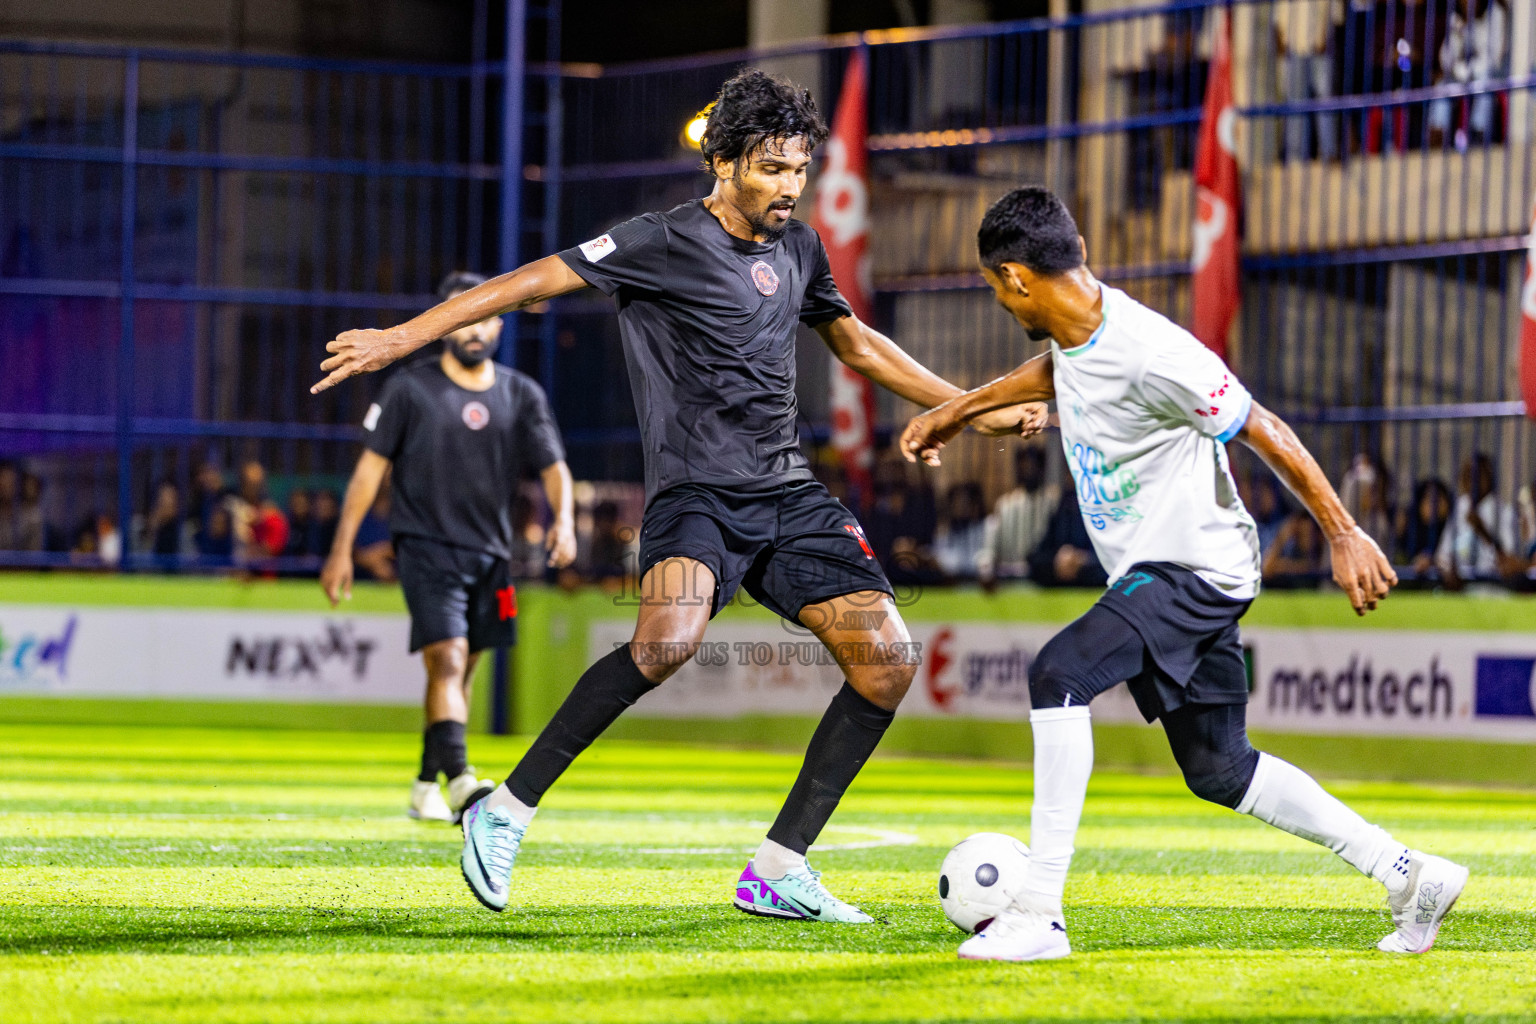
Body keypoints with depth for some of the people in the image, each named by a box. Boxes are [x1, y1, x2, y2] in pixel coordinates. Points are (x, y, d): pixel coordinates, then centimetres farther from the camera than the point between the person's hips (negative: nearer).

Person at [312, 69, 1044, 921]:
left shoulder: (797, 247, 14)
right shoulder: (666, 242, -7)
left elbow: (856, 344, 29)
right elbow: (532, 282, -9)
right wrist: (401, 338, -16)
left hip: (789, 496, 7)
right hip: (697, 494, -7)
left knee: (887, 659, -5)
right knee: (669, 640, -34)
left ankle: (777, 872, 2)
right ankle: (506, 812, -19)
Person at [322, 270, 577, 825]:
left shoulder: (521, 395, 8)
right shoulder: (410, 388, -1)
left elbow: (553, 466, 4)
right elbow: (371, 466, 1)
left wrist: (563, 518, -17)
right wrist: (342, 547, -3)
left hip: (489, 553, 5)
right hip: (426, 546, -5)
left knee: (461, 672, 11)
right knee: (448, 660, -19)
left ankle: (425, 786, 23)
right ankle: (460, 779, -32)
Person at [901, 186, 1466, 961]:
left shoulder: (1151, 356, -25)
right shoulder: (1076, 329, 1)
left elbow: (1264, 432, -19)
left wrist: (1344, 534, -15)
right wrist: (961, 408, 30)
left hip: (1196, 569, -10)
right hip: (1151, 575, 10)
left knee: (1058, 673, -26)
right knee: (1217, 768, 12)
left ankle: (1038, 912, -26)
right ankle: (1409, 876, 20)